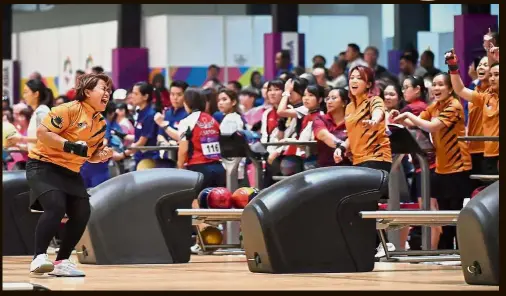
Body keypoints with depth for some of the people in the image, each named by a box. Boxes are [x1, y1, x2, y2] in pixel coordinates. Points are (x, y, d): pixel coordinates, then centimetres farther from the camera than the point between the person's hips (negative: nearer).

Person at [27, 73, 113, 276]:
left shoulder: (101, 124, 9)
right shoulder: (70, 110, -16)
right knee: (56, 207, -27)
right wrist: (70, 145, -26)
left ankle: (61, 262, 9)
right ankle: (39, 258, -21)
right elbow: (42, 132, -21)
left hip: (69, 172, 8)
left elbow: (91, 155, 19)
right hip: (43, 165, -8)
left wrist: (103, 155, -4)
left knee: (82, 214, -2)